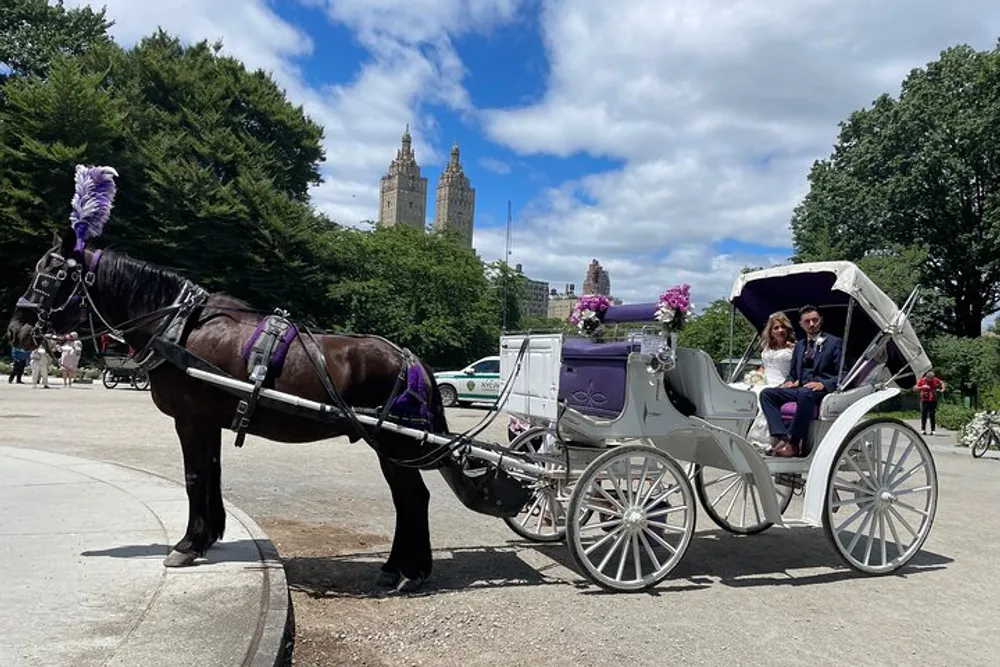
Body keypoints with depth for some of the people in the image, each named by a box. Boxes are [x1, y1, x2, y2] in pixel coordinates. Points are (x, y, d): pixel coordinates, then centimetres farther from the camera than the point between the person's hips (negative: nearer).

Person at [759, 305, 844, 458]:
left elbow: (842, 374, -1)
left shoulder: (835, 343, 7)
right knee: (767, 393, -18)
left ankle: (792, 443, -36)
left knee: (805, 394, -40)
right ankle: (781, 436, -31)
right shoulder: (799, 345, 24)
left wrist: (824, 384, -19)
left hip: (822, 390, -6)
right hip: (799, 388, 6)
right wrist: (790, 382, 3)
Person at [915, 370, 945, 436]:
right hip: (924, 401, -1)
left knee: (933, 416, 0)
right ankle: (923, 430, -2)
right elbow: (914, 389, -5)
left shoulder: (935, 380, 1)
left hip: (933, 401, 1)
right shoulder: (921, 380, -4)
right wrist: (922, 387, -20)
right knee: (924, 415, -6)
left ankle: (932, 430, 5)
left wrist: (942, 389, 3)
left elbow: (942, 383, 20)